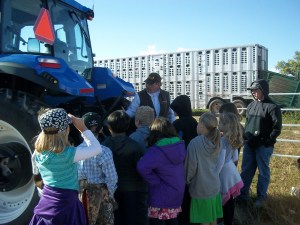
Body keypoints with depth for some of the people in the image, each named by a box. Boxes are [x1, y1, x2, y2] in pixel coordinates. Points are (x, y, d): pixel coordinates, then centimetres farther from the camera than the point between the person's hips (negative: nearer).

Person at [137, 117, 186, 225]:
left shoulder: (156, 151, -24)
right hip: (177, 194, 7)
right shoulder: (180, 145, -2)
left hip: (161, 197, -7)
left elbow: (142, 167, -38)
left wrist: (156, 181, -25)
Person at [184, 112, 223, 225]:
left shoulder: (195, 143, -21)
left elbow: (191, 166, -16)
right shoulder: (215, 142, 0)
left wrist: (187, 180, 2)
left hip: (201, 188, -6)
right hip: (214, 185, 6)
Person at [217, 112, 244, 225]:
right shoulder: (233, 138, 3)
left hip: (225, 172, -9)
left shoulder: (223, 140, -23)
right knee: (230, 200, 20)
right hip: (231, 170, 9)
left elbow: (221, 161, -23)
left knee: (225, 201, 5)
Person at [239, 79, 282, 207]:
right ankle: (242, 195, 24)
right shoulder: (251, 105, 9)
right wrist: (245, 137, 9)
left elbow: (277, 128, -13)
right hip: (248, 145, 6)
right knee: (246, 171, 13)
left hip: (263, 146, -6)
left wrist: (267, 141, -16)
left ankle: (261, 196, 22)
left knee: (263, 172, 8)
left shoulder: (272, 107, -11)